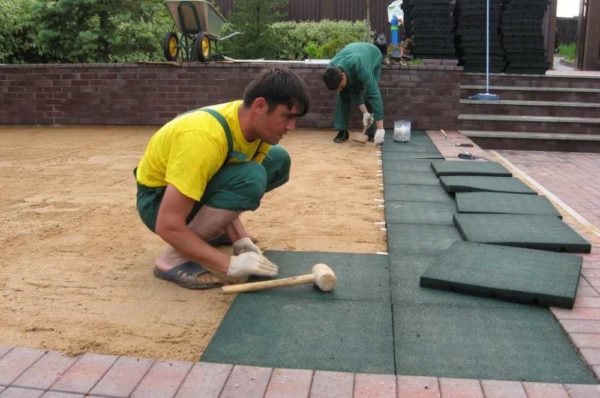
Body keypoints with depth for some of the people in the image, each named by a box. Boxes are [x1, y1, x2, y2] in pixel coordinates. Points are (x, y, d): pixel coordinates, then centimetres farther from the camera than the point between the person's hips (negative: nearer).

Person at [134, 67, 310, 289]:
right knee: (250, 179, -32)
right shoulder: (204, 137, -35)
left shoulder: (255, 123, -10)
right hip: (158, 200, -8)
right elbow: (168, 226, -36)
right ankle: (173, 258, -21)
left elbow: (228, 195, -1)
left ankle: (214, 227, 9)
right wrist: (231, 264, -34)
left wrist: (242, 241, -15)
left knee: (278, 160, 1)